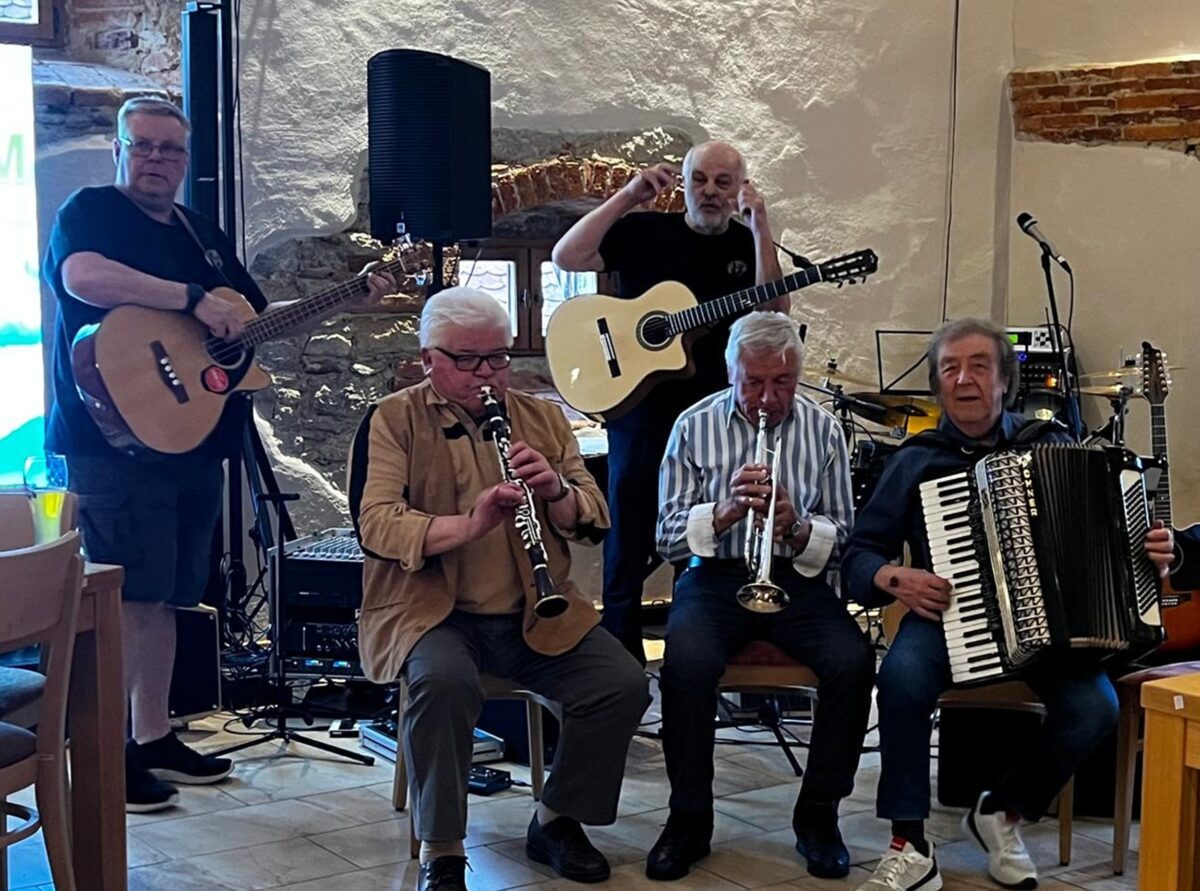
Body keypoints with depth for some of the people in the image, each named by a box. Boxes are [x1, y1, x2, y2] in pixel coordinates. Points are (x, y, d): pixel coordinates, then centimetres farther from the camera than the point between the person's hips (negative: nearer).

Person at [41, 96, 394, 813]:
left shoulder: (205, 233, 20)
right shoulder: (91, 211, -2)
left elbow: (262, 318, 23)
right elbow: (83, 277, -25)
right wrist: (196, 299, -26)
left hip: (197, 445, 7)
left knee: (163, 596, 12)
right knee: (128, 594, -9)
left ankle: (155, 738, 21)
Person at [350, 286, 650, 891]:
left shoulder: (543, 419, 13)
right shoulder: (392, 421, 0)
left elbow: (594, 522, 8)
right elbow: (375, 524, -14)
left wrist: (556, 490, -15)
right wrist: (469, 523, -29)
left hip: (536, 615, 4)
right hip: (428, 610, -4)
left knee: (624, 685, -15)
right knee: (444, 681, -35)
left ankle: (556, 822, 7)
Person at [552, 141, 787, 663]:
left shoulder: (749, 246, 7)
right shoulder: (644, 232, 1)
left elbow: (773, 315, -9)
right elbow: (566, 258, -11)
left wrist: (760, 228, -15)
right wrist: (627, 196, -15)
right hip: (641, 411, -2)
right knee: (631, 549, 3)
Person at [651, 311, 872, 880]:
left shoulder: (822, 429, 4)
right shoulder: (695, 426, 1)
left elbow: (843, 538, 6)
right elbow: (668, 538, -1)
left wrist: (797, 528, -16)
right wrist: (725, 512, -19)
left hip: (795, 578, 1)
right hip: (715, 577, -1)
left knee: (852, 661, -27)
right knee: (687, 661, -32)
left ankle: (818, 815, -6)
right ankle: (690, 818, -11)